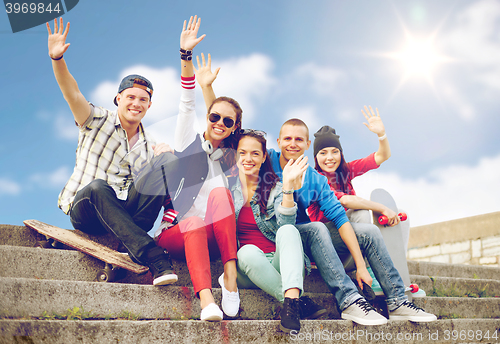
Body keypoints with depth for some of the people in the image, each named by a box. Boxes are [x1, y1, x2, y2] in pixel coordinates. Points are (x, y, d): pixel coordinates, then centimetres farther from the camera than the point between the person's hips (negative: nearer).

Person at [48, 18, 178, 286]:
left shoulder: (149, 146, 18)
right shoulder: (99, 121, 6)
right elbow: (72, 94, -11)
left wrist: (165, 157, -8)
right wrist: (57, 59, -28)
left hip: (128, 214, 3)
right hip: (86, 211, -3)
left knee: (167, 160, -18)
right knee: (97, 186, -40)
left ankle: (127, 242, -33)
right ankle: (153, 257, -45)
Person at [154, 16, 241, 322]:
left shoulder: (231, 159, 18)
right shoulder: (189, 141, 10)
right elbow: (187, 104, -4)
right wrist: (186, 55, -16)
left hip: (214, 239, 2)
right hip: (174, 233, -1)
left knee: (219, 192, -28)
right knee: (194, 222, -37)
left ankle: (230, 275, -37)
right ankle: (206, 300, -55)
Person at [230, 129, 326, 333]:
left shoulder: (275, 188, 9)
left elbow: (286, 224, -8)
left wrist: (288, 185, -16)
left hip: (279, 264, 1)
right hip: (245, 265, -1)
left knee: (288, 231, -29)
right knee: (249, 251, -34)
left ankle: (291, 297, -49)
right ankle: (299, 302, -39)